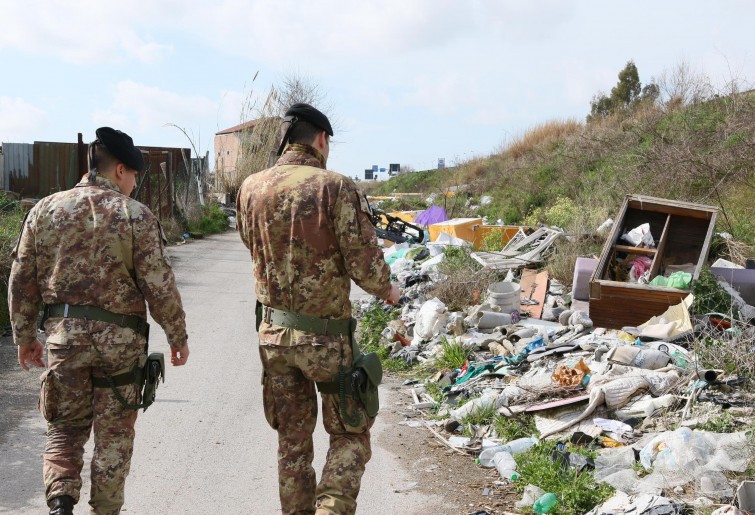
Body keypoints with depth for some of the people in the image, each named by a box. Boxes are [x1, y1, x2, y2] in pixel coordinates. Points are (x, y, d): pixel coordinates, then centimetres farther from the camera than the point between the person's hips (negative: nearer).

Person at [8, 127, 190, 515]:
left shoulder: (44, 210, 2)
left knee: (65, 428, 16)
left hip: (64, 336, 3)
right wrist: (178, 336, 2)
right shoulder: (135, 215, -8)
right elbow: (159, 285, -9)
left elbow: (22, 281, 5)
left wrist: (24, 336, 16)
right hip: (120, 338, -2)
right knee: (114, 436, 12)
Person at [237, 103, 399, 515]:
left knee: (292, 441, 18)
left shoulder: (251, 188, 0)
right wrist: (387, 290, 5)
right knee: (350, 436, 13)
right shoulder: (336, 188, -16)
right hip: (325, 335, -5)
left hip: (273, 331, 5)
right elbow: (365, 266, -15)